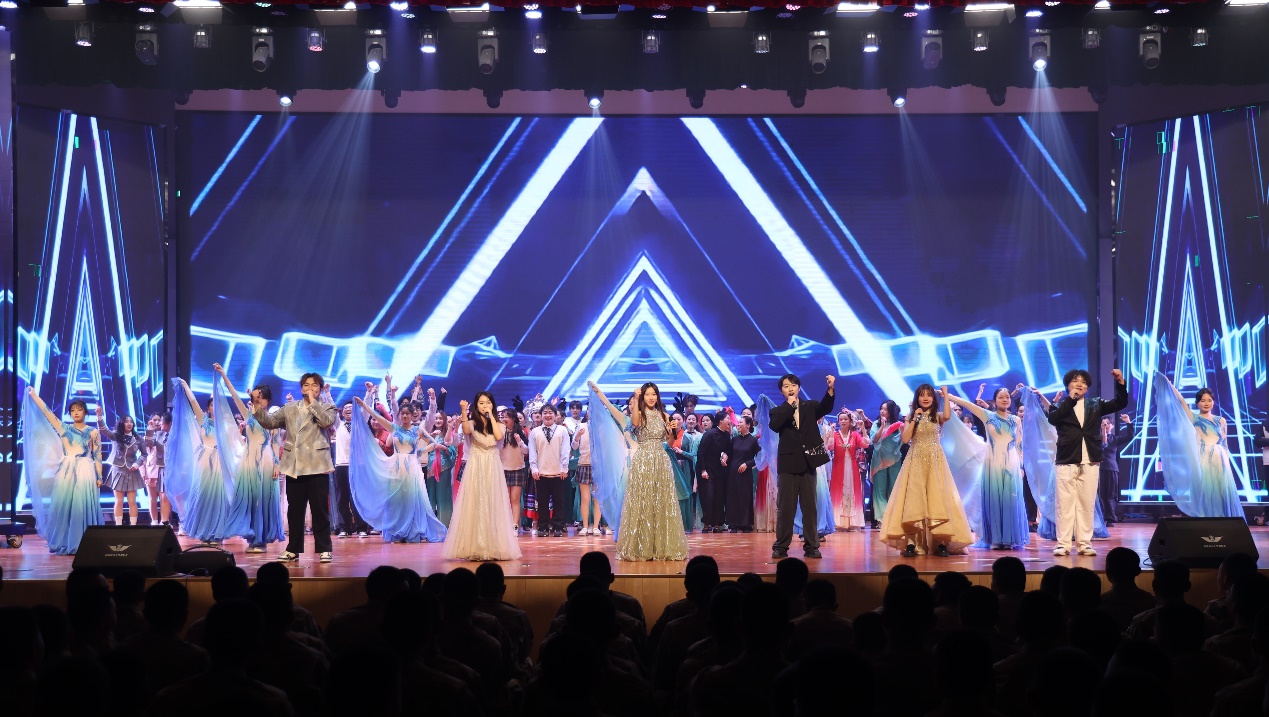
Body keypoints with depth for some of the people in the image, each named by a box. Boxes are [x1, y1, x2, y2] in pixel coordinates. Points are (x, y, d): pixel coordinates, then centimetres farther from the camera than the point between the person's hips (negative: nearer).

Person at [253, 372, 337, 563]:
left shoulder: (327, 408, 6)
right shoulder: (289, 409, 14)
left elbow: (327, 421, -15)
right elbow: (269, 422, 8)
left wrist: (312, 401, -9)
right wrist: (258, 405, -6)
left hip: (317, 466, -3)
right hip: (294, 467, 3)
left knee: (320, 509, -2)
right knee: (294, 510, 8)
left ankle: (324, 549, 4)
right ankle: (293, 549, 15)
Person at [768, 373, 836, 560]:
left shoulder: (810, 407, 10)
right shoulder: (778, 411, 7)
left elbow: (826, 408, -10)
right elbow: (774, 426, -14)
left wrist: (830, 389, -28)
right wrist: (790, 404, -13)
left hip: (808, 463, 1)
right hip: (787, 464, -1)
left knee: (810, 507, 4)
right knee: (785, 507, 0)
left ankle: (811, 546, 8)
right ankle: (781, 546, 5)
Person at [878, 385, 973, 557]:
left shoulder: (937, 416, 6)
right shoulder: (910, 417, 9)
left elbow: (948, 415, -18)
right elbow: (905, 439, -4)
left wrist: (945, 395, -10)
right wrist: (914, 419, -7)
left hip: (935, 461, 0)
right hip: (916, 461, 1)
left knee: (937, 497, -5)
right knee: (914, 498, -6)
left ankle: (940, 543, -4)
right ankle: (912, 543, -7)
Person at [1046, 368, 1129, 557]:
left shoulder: (1095, 405, 15)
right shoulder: (1061, 405, 7)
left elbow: (1121, 403, 9)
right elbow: (1052, 418, -13)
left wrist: (1120, 382, -5)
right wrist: (1071, 398, -11)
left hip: (1090, 462, 2)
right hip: (1067, 461, -2)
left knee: (1087, 504, 4)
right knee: (1065, 504, -4)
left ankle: (1085, 543, 7)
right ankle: (1063, 544, -3)